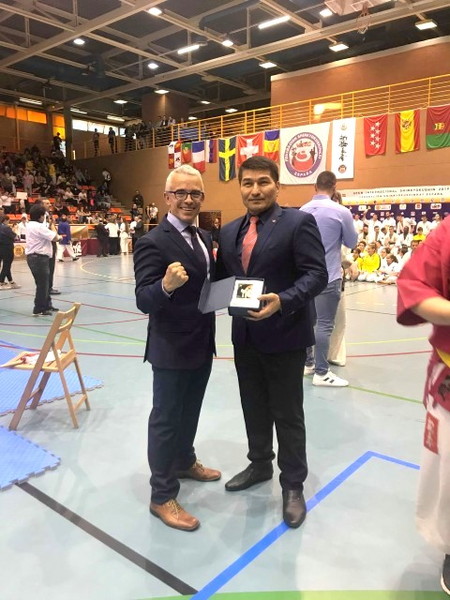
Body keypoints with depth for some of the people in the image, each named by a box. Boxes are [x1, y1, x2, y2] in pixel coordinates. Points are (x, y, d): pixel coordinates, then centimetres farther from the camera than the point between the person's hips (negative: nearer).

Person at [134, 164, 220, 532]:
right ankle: (162, 497, 23)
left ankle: (185, 462, 47)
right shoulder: (154, 242, -19)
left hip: (202, 345, 8)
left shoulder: (205, 237, 7)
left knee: (190, 412, 25)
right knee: (166, 420, 7)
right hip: (171, 349, -8)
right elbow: (144, 301, -25)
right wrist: (165, 285, -44)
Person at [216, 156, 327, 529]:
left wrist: (282, 301, -30)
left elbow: (316, 274, -16)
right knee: (254, 408, 20)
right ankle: (260, 465, 42)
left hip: (284, 335, -6)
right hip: (245, 335, 6)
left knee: (287, 414, 7)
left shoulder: (299, 222, -9)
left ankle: (293, 485, 27)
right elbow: (221, 277, 14)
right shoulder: (229, 231, 10)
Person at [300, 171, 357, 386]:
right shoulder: (341, 212, -11)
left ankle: (307, 363, 26)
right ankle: (321, 373, 4)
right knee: (324, 324, -1)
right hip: (328, 276, -5)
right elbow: (352, 242, 3)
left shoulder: (302, 211, 2)